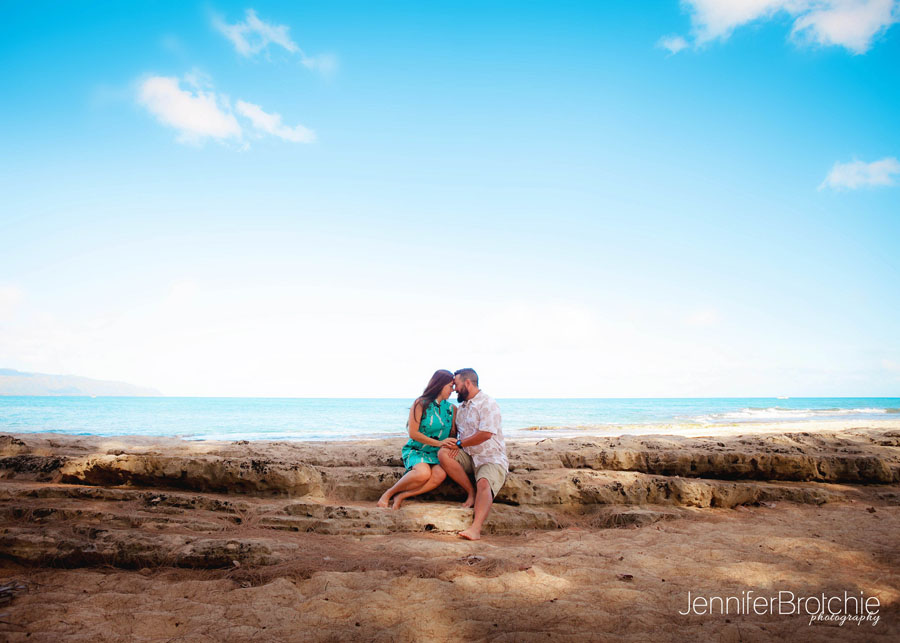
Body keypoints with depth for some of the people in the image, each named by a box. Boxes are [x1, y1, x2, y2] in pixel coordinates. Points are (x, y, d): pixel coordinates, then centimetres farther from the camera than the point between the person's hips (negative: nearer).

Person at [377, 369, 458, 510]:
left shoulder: (451, 409, 10)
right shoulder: (420, 404, -5)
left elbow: (453, 434, 14)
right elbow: (413, 433, -9)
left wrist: (453, 444, -11)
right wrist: (439, 443, -15)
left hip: (436, 455, 4)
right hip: (415, 450, -4)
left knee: (440, 474, -31)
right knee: (423, 472, -36)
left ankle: (401, 496, -20)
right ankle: (388, 494, -14)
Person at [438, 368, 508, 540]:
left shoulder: (488, 404, -10)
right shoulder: (462, 407, 17)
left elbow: (485, 434, -21)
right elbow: (458, 431, 26)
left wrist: (460, 443, -11)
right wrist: (454, 444, 2)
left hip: (491, 458, -7)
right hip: (469, 456, 7)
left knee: (484, 484, -34)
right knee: (443, 453, -19)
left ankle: (475, 528, -51)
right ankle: (471, 492, -13)